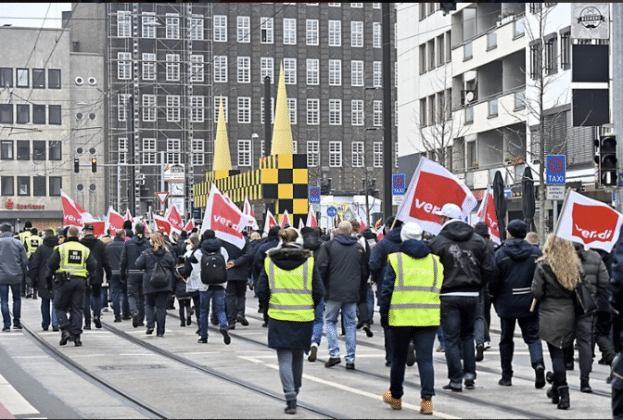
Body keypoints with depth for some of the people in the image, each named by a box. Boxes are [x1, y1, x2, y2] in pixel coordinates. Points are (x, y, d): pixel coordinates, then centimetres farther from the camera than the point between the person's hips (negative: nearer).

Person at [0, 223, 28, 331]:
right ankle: (16, 322, 15)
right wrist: (22, 274, 13)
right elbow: (25, 261, 1)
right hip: (16, 277, 2)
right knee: (17, 298, 16)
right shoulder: (18, 243, 0)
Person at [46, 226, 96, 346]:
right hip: (80, 281, 3)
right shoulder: (85, 249, 7)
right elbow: (92, 266, 3)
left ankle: (65, 330, -8)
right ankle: (76, 336, 2)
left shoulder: (60, 248, -2)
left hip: (64, 282, -3)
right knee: (77, 309, 7)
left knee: (60, 307, 9)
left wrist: (49, 275, 10)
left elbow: (52, 264, -7)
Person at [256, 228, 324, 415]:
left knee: (285, 359, 0)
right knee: (298, 357, 17)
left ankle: (290, 399, -12)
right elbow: (319, 291, -2)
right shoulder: (309, 261, -2)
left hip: (279, 317, -1)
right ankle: (294, 394, 29)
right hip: (304, 317, 1)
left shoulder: (269, 262, 0)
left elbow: (261, 291, 0)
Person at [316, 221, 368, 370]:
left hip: (333, 292, -2)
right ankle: (350, 359, 5)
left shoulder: (329, 245, -2)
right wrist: (361, 292, 19)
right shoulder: (359, 247, 7)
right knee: (350, 324, 7)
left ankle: (334, 354, -2)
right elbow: (365, 272, 11)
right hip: (352, 293, 2)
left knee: (330, 321, 10)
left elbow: (321, 268, -7)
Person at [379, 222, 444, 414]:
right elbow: (441, 289, 13)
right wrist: (437, 314, 20)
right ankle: (427, 400, -11)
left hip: (401, 318, -2)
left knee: (398, 358, 13)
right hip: (428, 318, 2)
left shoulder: (396, 260, -1)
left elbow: (387, 289, -3)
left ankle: (395, 397, 27)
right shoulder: (435, 261, 9)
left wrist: (383, 314, 3)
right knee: (425, 359, 0)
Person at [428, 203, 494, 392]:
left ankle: (456, 380, 1)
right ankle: (469, 373, 14)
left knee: (451, 338, 2)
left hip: (449, 296, -4)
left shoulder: (437, 242, -7)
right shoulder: (477, 240, 6)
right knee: (467, 335, 20)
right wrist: (476, 286, 13)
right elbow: (488, 268, 4)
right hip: (472, 296, 4)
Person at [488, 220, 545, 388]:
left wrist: (494, 298, 10)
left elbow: (494, 280, -7)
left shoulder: (500, 254, -7)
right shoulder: (536, 253, 0)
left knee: (506, 339, 11)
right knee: (533, 336, 7)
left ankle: (507, 376, 15)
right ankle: (538, 363, -20)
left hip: (507, 303, -1)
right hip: (529, 303, 1)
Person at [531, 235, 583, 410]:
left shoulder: (544, 265, -9)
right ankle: (556, 387, 31)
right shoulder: (574, 266, 4)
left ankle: (563, 393, -10)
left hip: (550, 316, -4)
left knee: (556, 353, -3)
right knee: (560, 352, 19)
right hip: (569, 315, 4)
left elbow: (536, 292, -11)